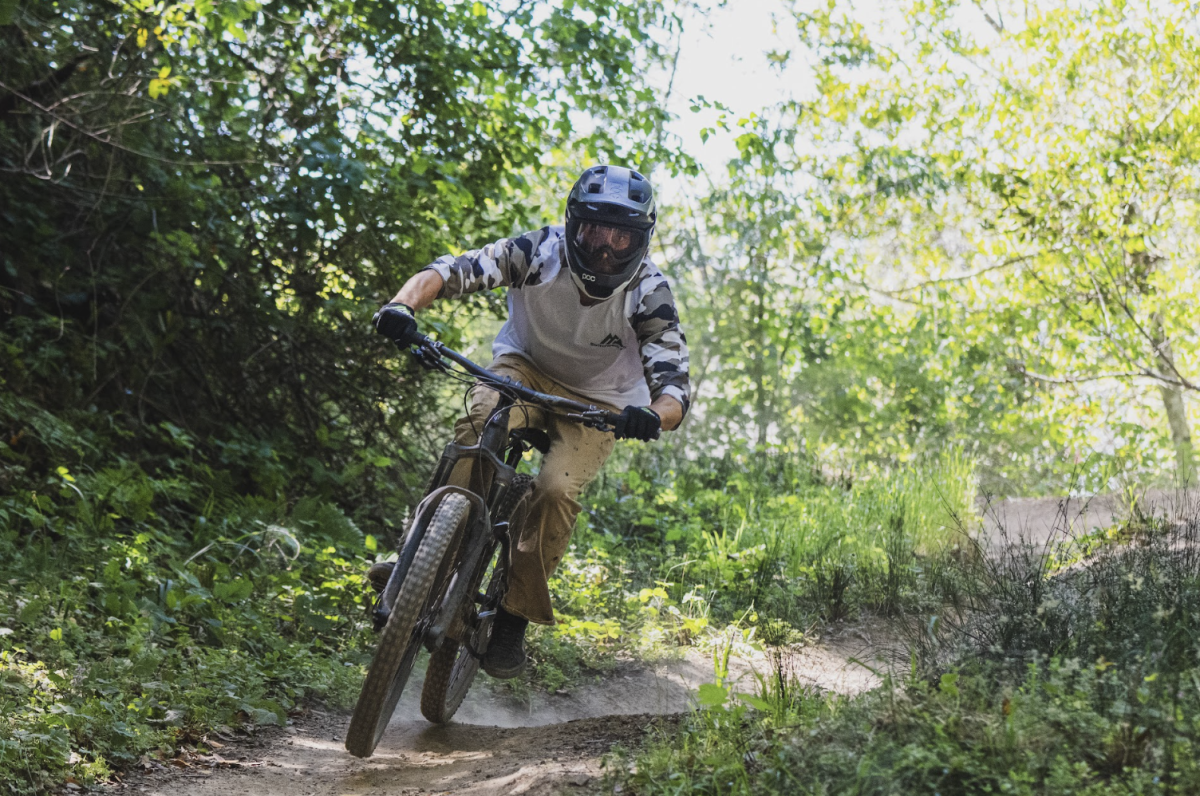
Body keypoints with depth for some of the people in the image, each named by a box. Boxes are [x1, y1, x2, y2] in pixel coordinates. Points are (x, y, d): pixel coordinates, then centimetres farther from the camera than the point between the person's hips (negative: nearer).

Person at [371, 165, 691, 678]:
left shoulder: (648, 293, -25)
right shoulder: (539, 253, -25)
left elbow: (675, 387, -31)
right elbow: (451, 271, -34)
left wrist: (652, 416, -56)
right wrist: (404, 305, -55)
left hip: (597, 402, 0)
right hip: (526, 367, 0)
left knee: (558, 491, -25)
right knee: (482, 421, -33)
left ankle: (514, 619, -9)